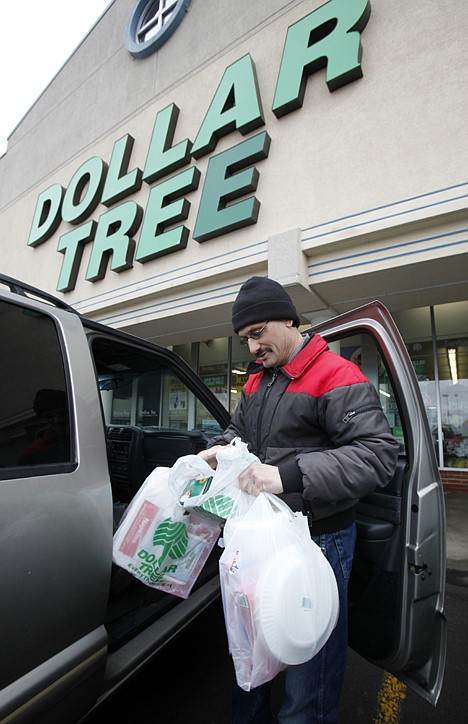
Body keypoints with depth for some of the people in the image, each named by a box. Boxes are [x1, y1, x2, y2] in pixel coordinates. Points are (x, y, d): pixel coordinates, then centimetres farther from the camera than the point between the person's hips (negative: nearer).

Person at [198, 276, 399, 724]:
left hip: (316, 540, -7)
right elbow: (238, 429, 18)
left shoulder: (335, 376, -16)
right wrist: (219, 450, -4)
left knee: (308, 679, 12)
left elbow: (378, 454, -25)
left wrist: (288, 475, -34)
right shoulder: (257, 380, 9)